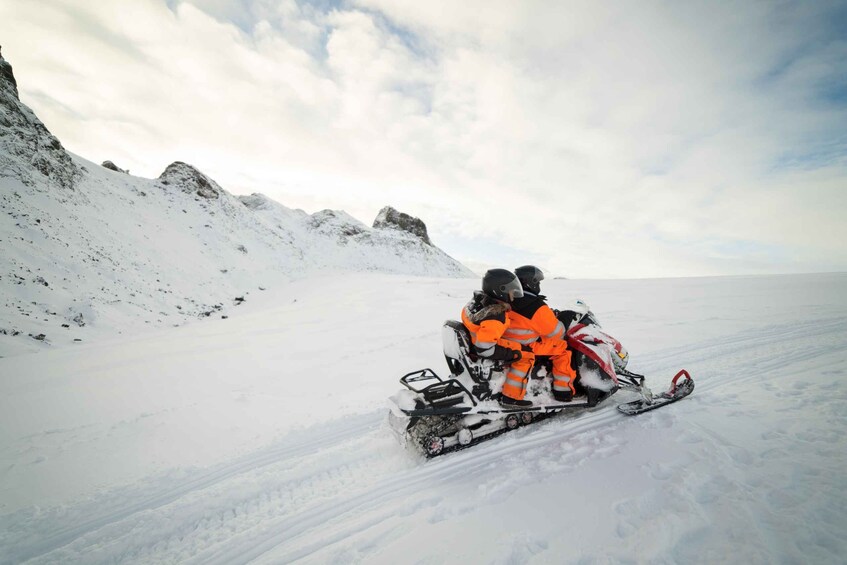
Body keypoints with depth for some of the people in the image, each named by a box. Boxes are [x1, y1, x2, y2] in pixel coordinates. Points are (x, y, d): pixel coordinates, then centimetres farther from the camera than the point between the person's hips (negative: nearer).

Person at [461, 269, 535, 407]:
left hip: (473, 341, 10)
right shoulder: (495, 316, -30)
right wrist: (511, 354, -22)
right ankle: (511, 397, -4)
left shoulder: (479, 299, -4)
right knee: (526, 355, -9)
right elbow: (484, 347, -34)